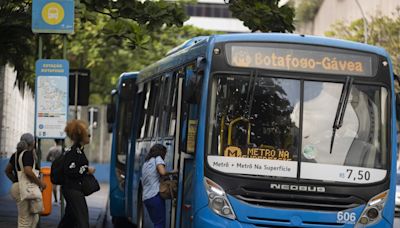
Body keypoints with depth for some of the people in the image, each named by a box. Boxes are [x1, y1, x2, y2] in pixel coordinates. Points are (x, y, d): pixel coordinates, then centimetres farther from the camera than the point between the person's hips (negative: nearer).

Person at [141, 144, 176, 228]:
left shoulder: (145, 163, 25)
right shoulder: (157, 159, 2)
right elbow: (162, 172, -17)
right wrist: (172, 172, 0)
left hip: (146, 198, 8)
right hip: (156, 196, -8)